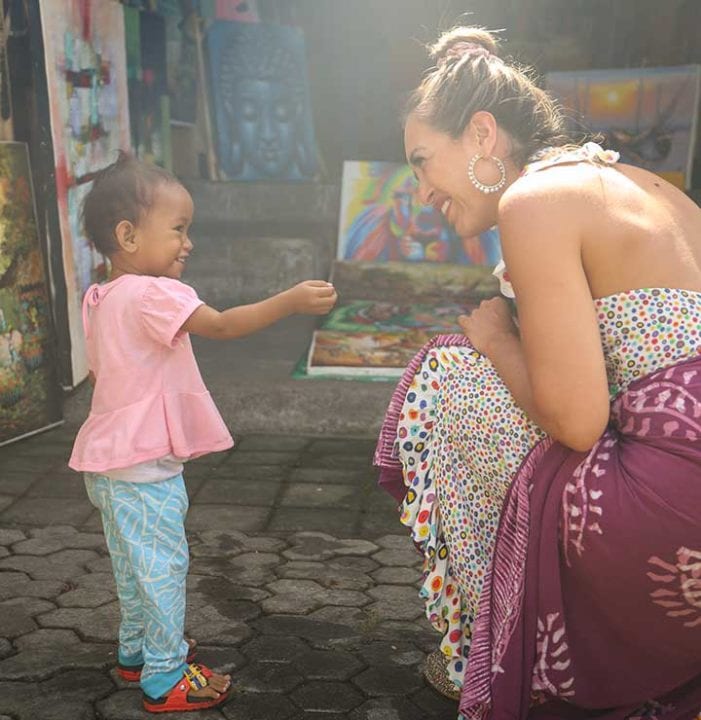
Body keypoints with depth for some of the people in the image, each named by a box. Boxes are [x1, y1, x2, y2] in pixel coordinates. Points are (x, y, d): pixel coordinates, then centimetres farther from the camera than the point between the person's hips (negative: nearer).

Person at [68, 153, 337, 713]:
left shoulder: (101, 298, 11)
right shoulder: (152, 294, -20)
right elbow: (222, 325, -29)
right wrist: (291, 301, -31)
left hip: (112, 458, 10)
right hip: (142, 462, -10)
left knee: (133, 560, 22)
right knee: (163, 564, 0)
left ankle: (137, 649, 37)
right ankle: (165, 678, 9)